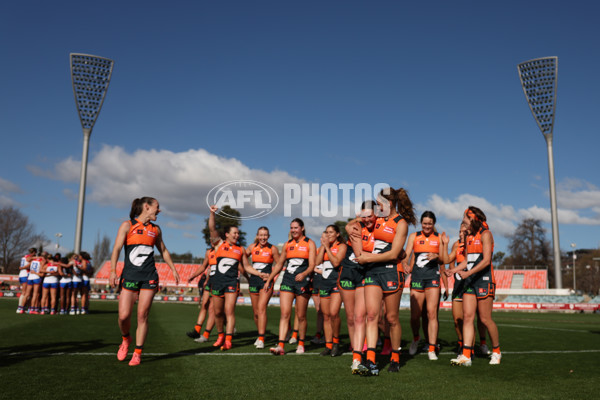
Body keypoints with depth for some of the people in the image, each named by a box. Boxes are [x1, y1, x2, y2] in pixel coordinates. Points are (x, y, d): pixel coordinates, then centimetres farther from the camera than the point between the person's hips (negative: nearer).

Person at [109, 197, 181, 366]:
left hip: (149, 277, 2)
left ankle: (137, 353, 10)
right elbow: (116, 249, -5)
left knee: (142, 316, -1)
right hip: (129, 276, -2)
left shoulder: (156, 229, 13)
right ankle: (125, 339, 25)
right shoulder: (127, 225, 1)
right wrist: (113, 271, -15)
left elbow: (163, 250, 24)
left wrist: (173, 269, 22)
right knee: (124, 316, -7)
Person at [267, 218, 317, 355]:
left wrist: (304, 274, -25)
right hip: (287, 280, 3)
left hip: (302, 281, -3)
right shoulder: (287, 245, 14)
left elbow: (312, 265, -6)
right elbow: (279, 264, 22)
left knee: (301, 316, 3)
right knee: (284, 313, -7)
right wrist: (269, 280, 19)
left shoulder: (309, 244, 3)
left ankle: (301, 344, 19)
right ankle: (281, 346, -11)